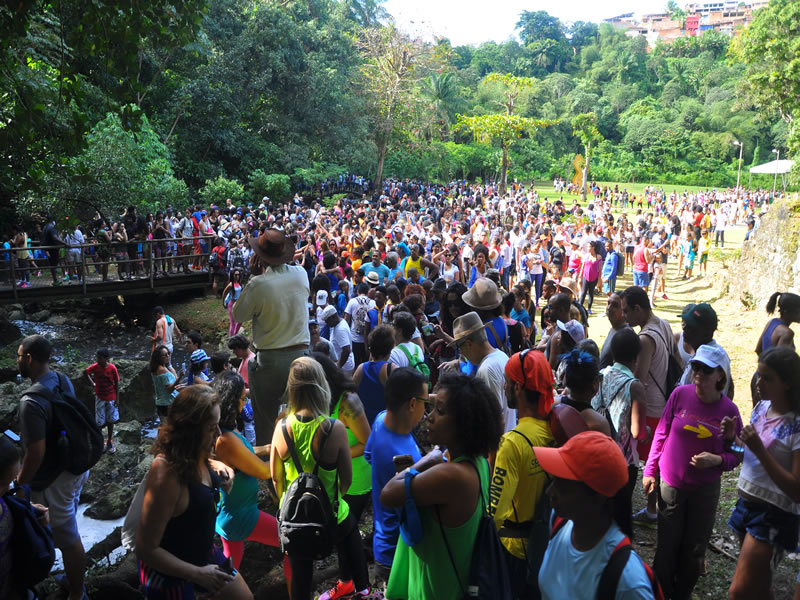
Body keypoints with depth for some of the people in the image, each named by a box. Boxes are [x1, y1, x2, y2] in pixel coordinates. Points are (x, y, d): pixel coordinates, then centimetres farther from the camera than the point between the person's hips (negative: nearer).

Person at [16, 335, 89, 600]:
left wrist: (20, 483, -10)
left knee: (68, 539, 9)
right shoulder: (64, 380, -3)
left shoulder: (32, 402, -29)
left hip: (53, 481, -8)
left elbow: (36, 453, -26)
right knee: (69, 532, 25)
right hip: (76, 468, 8)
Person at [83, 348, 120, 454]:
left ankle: (109, 442, 24)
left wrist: (117, 399, -6)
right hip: (100, 398, 0)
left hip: (111, 398, 0)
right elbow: (85, 372, 8)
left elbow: (116, 383, -7)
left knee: (110, 421, 10)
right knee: (100, 423, 3)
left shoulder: (112, 368, -15)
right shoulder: (95, 367, -14)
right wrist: (93, 383, 1)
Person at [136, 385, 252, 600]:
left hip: (205, 554, 7)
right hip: (169, 574, -7)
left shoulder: (198, 456, -9)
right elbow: (146, 550, -26)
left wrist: (223, 484, -7)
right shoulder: (165, 474, -32)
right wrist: (199, 574, -21)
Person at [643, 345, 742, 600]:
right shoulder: (680, 394, -11)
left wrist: (716, 460, -21)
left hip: (706, 490, 1)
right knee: (667, 546, 9)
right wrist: (650, 470, -1)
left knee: (694, 550, 15)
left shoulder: (729, 410, -10)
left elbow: (736, 455, 0)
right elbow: (661, 433, -1)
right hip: (670, 484, 0)